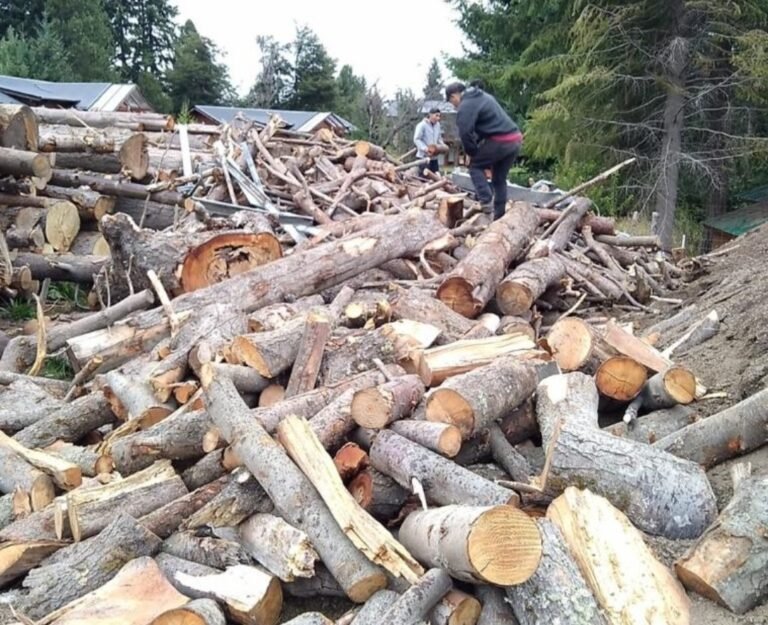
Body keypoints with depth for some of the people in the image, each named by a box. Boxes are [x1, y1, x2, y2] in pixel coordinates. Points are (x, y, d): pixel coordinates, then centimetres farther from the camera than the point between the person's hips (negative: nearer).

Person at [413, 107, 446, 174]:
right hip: (423, 156, -7)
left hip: (434, 156, 7)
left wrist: (442, 146, 3)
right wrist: (425, 149, -26)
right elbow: (416, 139, -15)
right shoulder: (422, 125, -13)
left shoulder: (437, 125, 10)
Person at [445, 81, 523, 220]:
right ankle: (499, 217, 19)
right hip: (515, 139, 9)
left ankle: (486, 202, -1)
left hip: (500, 141, -8)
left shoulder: (466, 105, -7)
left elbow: (465, 132, -17)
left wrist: (472, 152, 0)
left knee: (475, 166, 11)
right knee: (499, 179, 16)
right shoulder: (483, 96, 24)